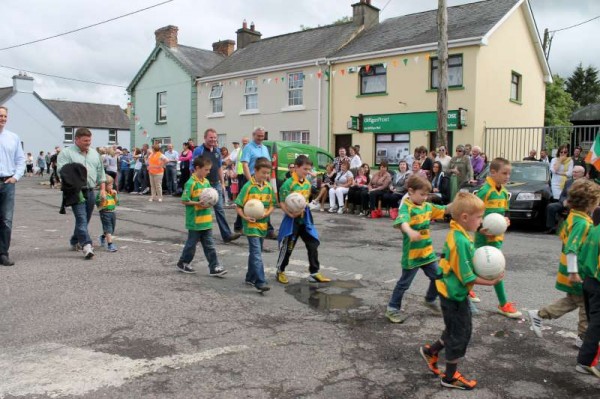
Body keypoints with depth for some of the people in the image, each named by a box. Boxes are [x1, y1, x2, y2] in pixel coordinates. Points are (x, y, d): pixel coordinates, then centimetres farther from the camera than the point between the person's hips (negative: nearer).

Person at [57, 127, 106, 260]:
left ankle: (75, 242, 30)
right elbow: (61, 171, -11)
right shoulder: (66, 153, -2)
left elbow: (100, 172, 18)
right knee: (81, 219, -14)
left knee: (85, 219, 13)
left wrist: (103, 189, 11)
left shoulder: (94, 153, 16)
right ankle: (86, 245, -20)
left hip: (90, 192, 6)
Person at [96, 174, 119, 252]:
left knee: (111, 229, 19)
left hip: (112, 212, 7)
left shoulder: (112, 193, 8)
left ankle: (103, 237, 47)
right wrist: (103, 200, -30)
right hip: (105, 213, -7)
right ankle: (110, 244, -12)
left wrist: (115, 195, -2)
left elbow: (116, 202, 12)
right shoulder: (100, 194, -12)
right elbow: (99, 206, -13)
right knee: (108, 229, -12)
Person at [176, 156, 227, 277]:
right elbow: (184, 201, -16)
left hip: (206, 220, 7)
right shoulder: (191, 183, -15)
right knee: (192, 243, 9)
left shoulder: (206, 182, 7)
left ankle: (214, 268, 10)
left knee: (209, 245, 7)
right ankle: (183, 263, 29)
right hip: (194, 220, -7)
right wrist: (198, 204, -23)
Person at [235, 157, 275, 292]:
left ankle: (250, 278, 30)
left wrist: (266, 213, -9)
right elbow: (238, 206, -8)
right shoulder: (248, 186, -11)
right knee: (257, 253, -12)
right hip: (251, 225, -6)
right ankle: (260, 282, -15)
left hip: (263, 224, 6)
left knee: (255, 252, 16)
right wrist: (245, 217, -23)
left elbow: (272, 205, 11)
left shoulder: (269, 187, 4)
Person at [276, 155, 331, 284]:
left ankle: (314, 273, 13)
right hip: (292, 220, -6)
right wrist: (290, 214, -29)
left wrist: (303, 208, 2)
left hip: (305, 219, 6)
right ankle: (280, 271, 25)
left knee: (313, 245, 4)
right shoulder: (288, 183, -16)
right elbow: (282, 203, -17)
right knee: (287, 247, 5)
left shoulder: (308, 184, 6)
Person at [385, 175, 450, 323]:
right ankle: (392, 308, 20)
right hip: (412, 254, -7)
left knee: (438, 277, 15)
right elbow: (402, 221, -40)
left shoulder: (427, 206, 6)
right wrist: (410, 231, -60)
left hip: (427, 252, 7)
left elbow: (443, 210, 18)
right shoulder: (406, 207, -20)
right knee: (404, 282, 4)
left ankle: (430, 300, 39)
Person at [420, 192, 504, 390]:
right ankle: (450, 377, 23)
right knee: (460, 334, 7)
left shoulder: (455, 234, 2)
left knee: (456, 330, 23)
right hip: (455, 294, -9)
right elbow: (467, 277, -24)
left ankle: (431, 350, 37)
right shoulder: (461, 241, -27)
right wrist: (490, 282, -14)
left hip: (452, 292, 9)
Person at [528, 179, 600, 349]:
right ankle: (584, 338, 23)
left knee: (572, 300, 22)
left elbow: (564, 236, 18)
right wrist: (573, 272, -26)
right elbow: (571, 248, -30)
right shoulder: (582, 222, -24)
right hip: (578, 273, -9)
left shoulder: (573, 216, 4)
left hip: (574, 270, 9)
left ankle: (539, 315, 22)